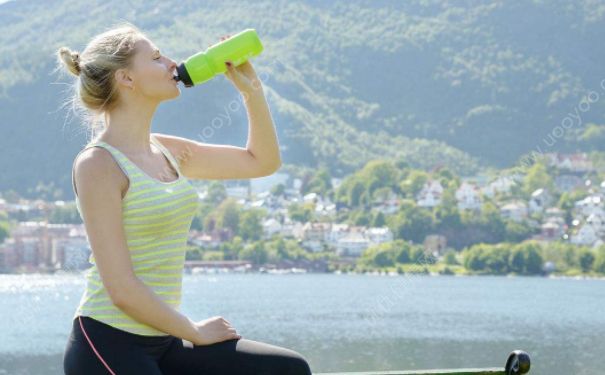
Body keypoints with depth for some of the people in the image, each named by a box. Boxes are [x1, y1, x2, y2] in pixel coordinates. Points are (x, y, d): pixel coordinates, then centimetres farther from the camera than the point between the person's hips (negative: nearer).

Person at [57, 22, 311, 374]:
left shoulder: (166, 151, 10)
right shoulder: (98, 164, -14)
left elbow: (262, 161, 22)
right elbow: (123, 289, -18)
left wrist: (252, 89, 10)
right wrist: (196, 332, -9)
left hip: (162, 344, 9)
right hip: (108, 345, -8)